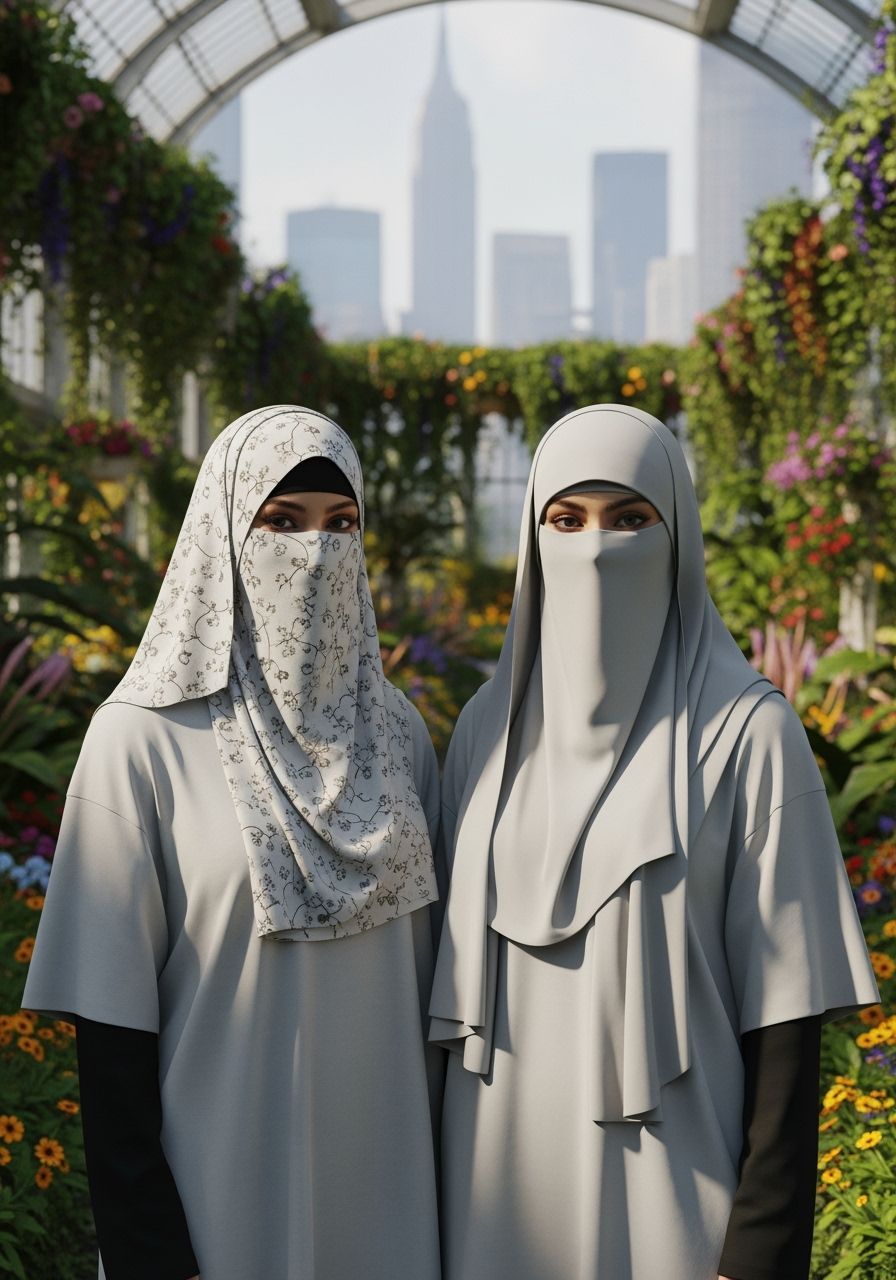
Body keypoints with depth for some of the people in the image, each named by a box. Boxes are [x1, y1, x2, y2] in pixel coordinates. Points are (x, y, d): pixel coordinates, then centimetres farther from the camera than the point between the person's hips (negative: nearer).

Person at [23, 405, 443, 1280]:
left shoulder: (395, 732, 5)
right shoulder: (144, 737, -10)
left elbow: (424, 969, 10)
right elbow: (110, 1006, -11)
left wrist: (442, 1166, 7)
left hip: (383, 1174, 4)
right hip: (223, 1181, -4)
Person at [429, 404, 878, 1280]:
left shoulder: (748, 735, -8)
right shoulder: (491, 728, 5)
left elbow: (784, 1009, -9)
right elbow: (453, 963, 10)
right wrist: (436, 1186, 8)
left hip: (668, 1189, -4)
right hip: (499, 1184, 4)